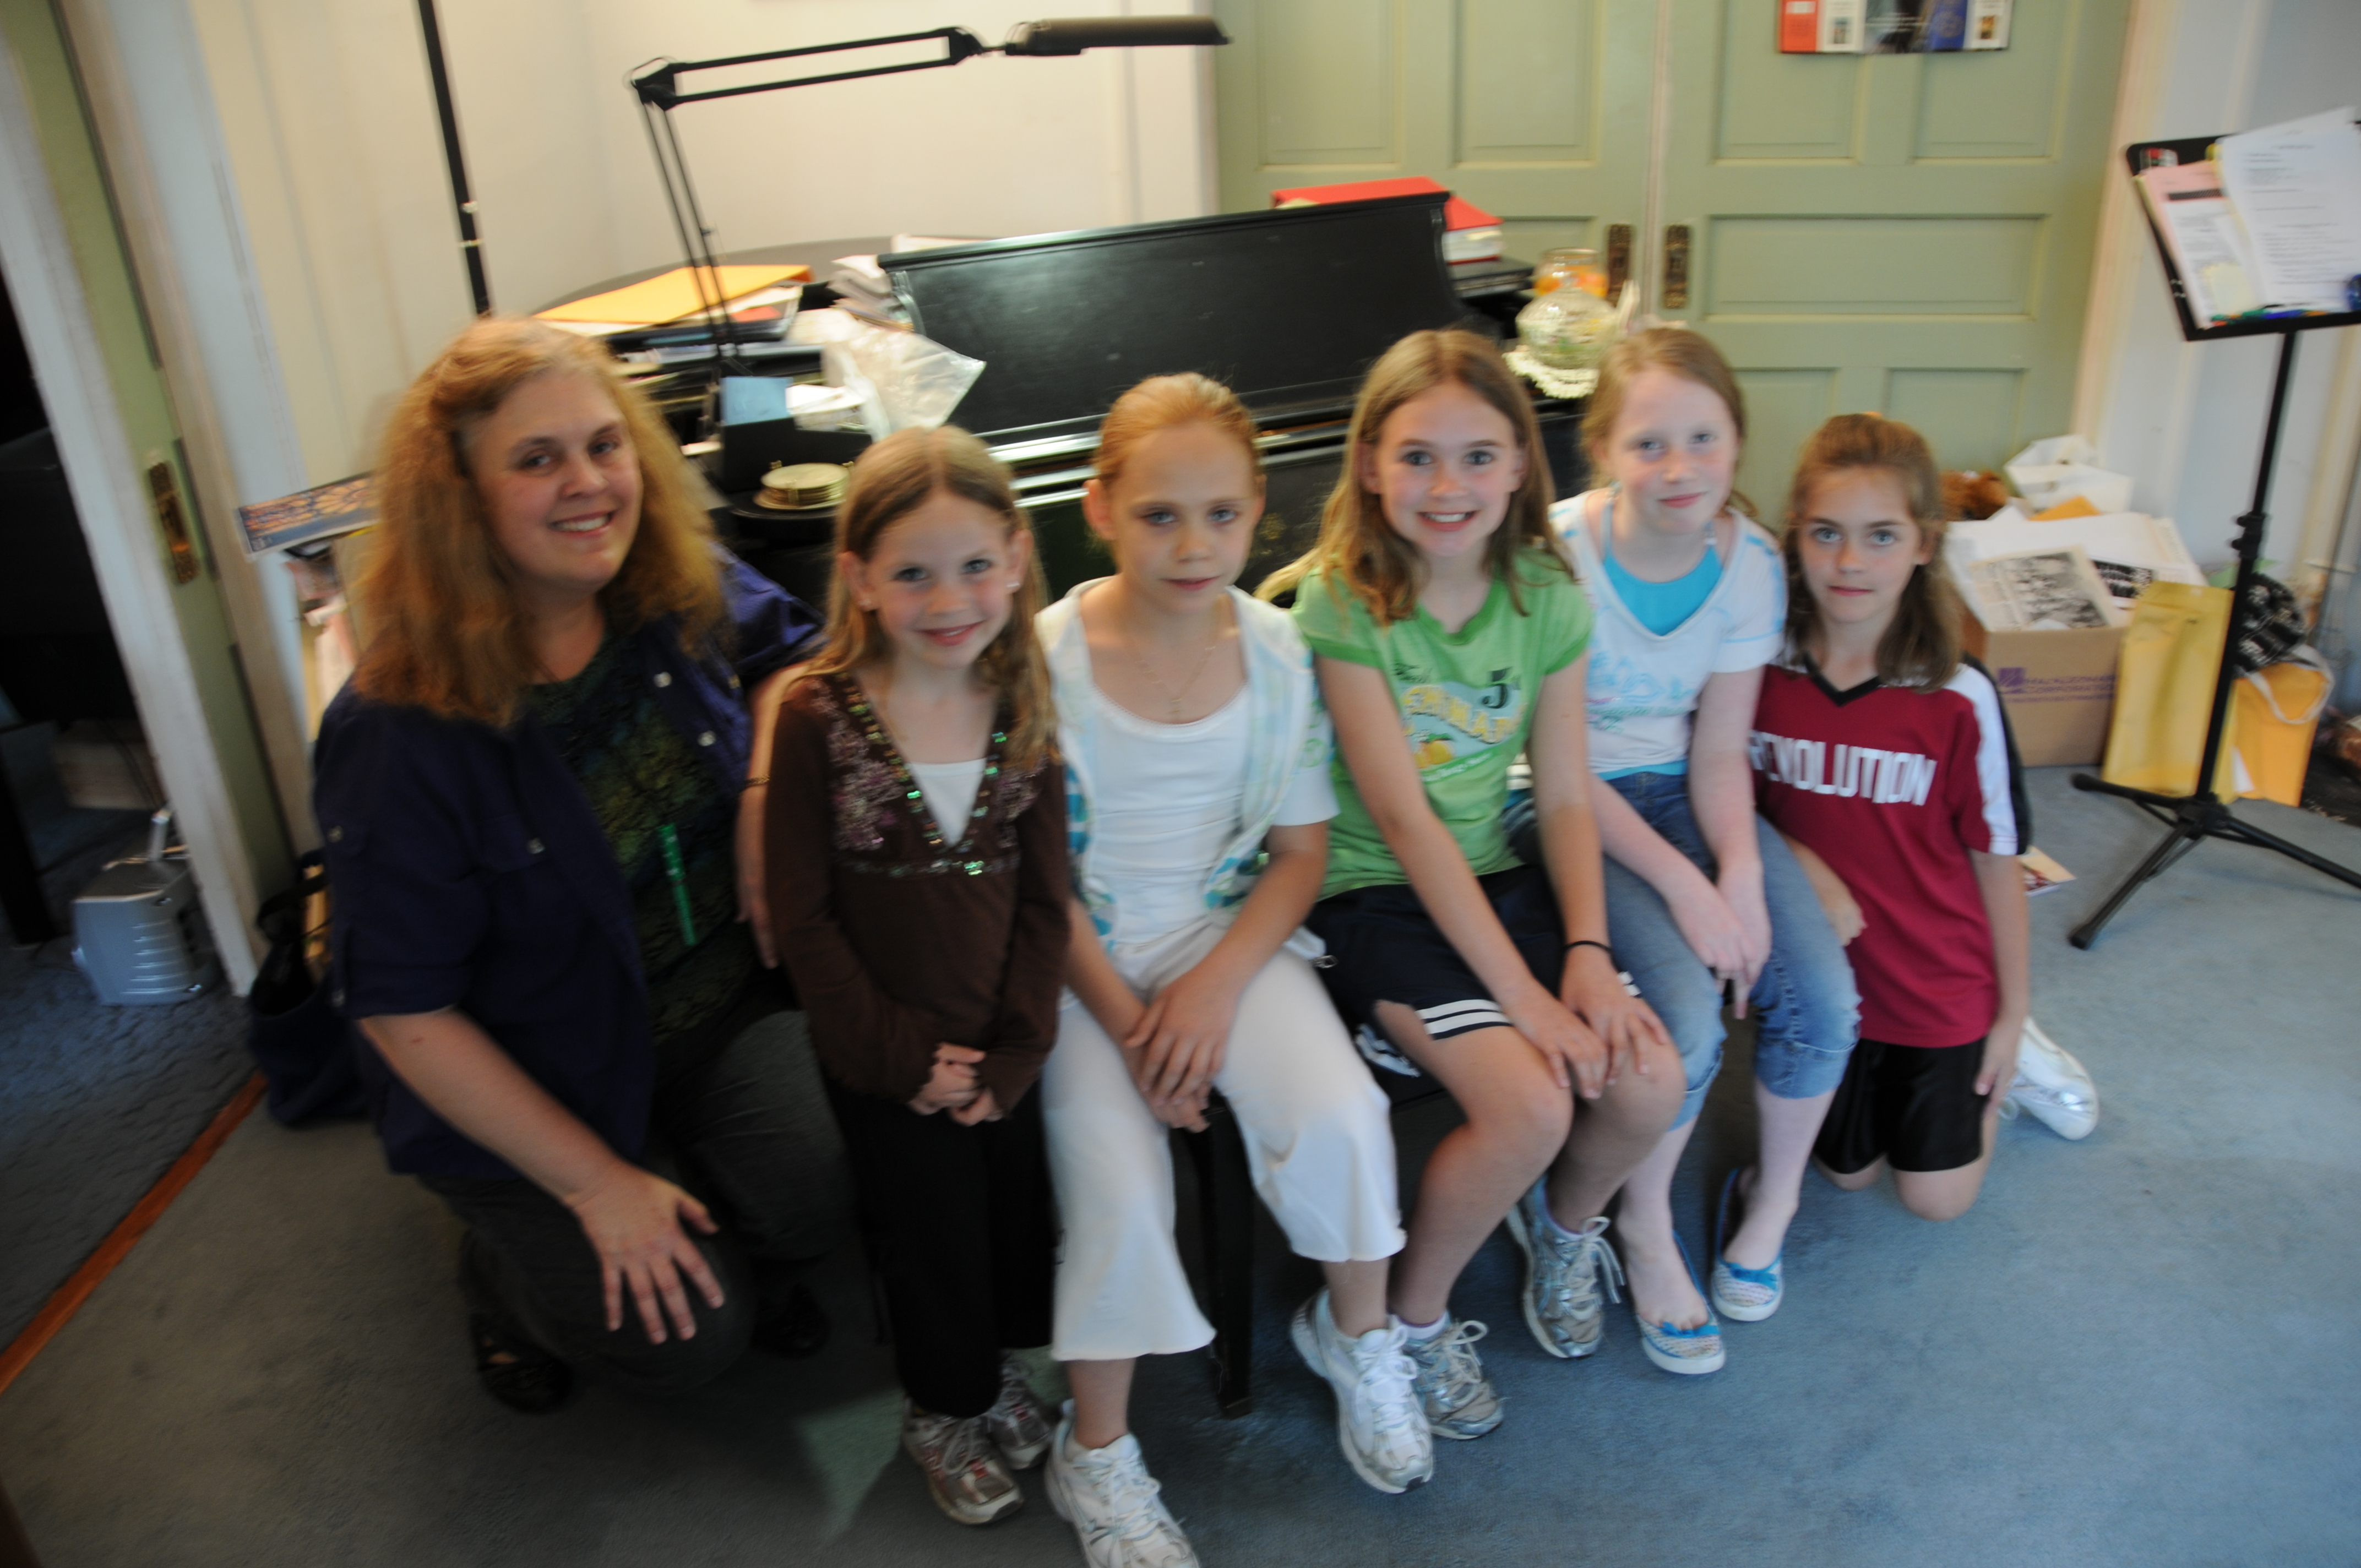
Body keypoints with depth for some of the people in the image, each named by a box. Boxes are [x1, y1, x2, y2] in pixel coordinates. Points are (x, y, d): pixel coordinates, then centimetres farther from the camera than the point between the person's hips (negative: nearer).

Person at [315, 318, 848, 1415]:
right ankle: (509, 1262, 22)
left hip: (722, 999, 4)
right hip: (530, 1075, -3)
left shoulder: (684, 594, -11)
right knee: (687, 1339, -9)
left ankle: (729, 1242, 17)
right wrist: (597, 1185, -16)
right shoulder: (398, 737, -24)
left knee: (810, 1198, -20)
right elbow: (404, 1012, -18)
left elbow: (783, 647, 14)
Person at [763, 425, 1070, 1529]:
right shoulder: (818, 716, -15)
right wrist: (903, 1054, -12)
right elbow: (803, 916, -11)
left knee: (1020, 1218, 14)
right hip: (884, 1057, -3)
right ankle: (944, 1408, 41)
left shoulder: (1024, 707, -5)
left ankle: (997, 1365, 46)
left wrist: (1015, 1052, -7)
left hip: (998, 1052, 3)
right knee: (933, 1234, 10)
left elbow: (1044, 898, -2)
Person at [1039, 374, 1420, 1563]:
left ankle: (1357, 1331, 12)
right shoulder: (1048, 658, -12)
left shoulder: (1277, 650, -5)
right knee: (1118, 1183, -20)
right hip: (1085, 957, -2)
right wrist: (1125, 1021, -15)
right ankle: (1098, 1456, 6)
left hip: (1232, 932, 2)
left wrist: (1215, 985, -13)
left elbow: (1300, 850, 0)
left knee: (1339, 1118, -21)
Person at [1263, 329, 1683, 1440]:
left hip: (1506, 877, 5)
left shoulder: (1548, 596, -1)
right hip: (1376, 896, -5)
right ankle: (1415, 1317, 7)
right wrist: (1521, 992, -22)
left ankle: (1565, 1233, 23)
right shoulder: (1340, 600, -16)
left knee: (1649, 1084, -13)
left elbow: (1565, 795, 1)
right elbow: (1405, 820, -20)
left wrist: (1587, 952, -13)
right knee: (1531, 1105, -23)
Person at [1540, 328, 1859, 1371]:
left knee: (1821, 1000, -12)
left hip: (1685, 795, 5)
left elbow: (1719, 752, 0)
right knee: (1685, 1016, -24)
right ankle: (1643, 1226, 6)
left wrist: (1743, 872, -17)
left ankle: (1772, 1197, 19)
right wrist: (1681, 883, -21)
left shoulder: (1749, 563, -4)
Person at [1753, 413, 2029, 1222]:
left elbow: (1997, 859, -10)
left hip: (1940, 981, -2)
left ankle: (1989, 1075, 36)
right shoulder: (1761, 669, -13)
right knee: (1848, 1171, 18)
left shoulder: (1959, 699, -19)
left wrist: (2013, 1014, -3)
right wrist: (1802, 866, -19)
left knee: (1938, 1198, 10)